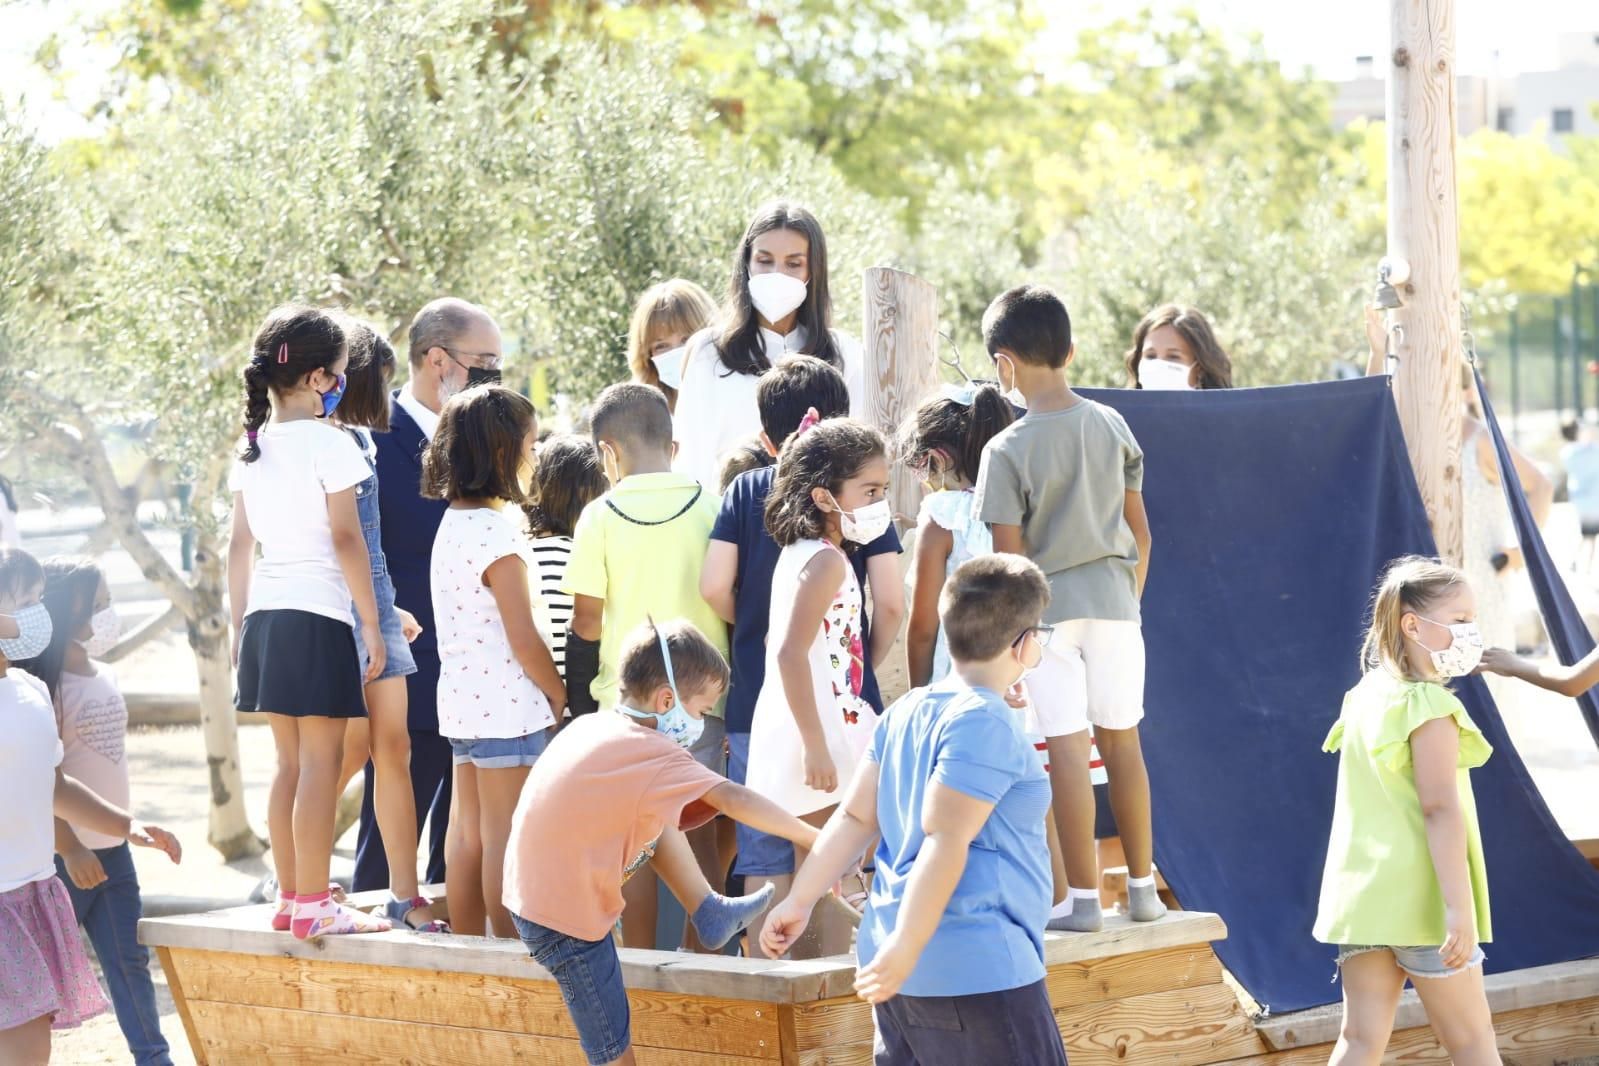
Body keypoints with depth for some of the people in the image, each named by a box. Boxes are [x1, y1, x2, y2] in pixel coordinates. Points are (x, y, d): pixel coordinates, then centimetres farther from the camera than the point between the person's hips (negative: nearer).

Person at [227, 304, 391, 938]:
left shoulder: (251, 448, 11)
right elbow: (346, 539, -12)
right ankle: (314, 905, -5)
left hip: (265, 618, 7)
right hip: (318, 617, -7)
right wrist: (372, 625, -8)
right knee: (321, 762, -4)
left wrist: (239, 625, 20)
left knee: (290, 762, 13)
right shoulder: (328, 442, -9)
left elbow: (240, 544, 15)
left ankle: (289, 898, 16)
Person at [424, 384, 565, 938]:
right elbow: (523, 640, -17)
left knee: (468, 836, 12)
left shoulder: (451, 524, 11)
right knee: (506, 842, -4)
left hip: (462, 701, 9)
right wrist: (561, 695, -3)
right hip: (507, 705, -9)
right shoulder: (497, 534, -17)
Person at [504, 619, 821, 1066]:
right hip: (568, 924, -8)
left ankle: (710, 913, 22)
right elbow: (735, 801, -19)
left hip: (533, 892, 8)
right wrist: (814, 838, -13)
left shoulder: (591, 727, 5)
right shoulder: (658, 756, -18)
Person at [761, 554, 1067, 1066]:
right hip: (976, 968, -9)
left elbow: (855, 818, 12)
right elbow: (945, 842, -19)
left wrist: (799, 901, 17)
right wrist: (903, 952, -22)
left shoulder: (907, 711, 13)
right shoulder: (988, 724, -13)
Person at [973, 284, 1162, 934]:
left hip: (1048, 609, -4)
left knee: (1066, 747, -3)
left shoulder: (1007, 449, -11)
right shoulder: (1112, 426, 3)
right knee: (1121, 739, 13)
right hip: (1114, 600, 4)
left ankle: (1083, 897, -2)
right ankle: (1142, 886, 19)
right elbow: (1140, 531, 8)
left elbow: (1009, 555, -11)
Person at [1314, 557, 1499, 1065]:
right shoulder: (1429, 708, -14)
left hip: (1361, 902, 7)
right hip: (1421, 902, -7)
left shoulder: (1363, 699, 11)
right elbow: (1440, 808, -21)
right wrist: (1460, 908, -24)